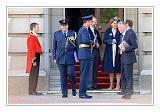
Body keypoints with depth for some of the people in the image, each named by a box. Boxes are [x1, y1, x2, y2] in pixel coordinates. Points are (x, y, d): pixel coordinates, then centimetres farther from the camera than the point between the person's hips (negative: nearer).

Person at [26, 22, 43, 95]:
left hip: (36, 57, 10)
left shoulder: (34, 36, 17)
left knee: (35, 74, 11)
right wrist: (33, 60, -22)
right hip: (34, 57, -10)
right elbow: (31, 49, -19)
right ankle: (32, 91, -6)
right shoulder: (31, 37, -14)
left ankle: (32, 90, 14)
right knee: (33, 74, -8)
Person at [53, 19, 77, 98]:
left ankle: (74, 88, 15)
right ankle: (64, 93, 7)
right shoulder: (56, 34, 11)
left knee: (71, 73, -10)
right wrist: (54, 57, 8)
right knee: (63, 76, 1)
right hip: (61, 58, 1)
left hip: (70, 57, -1)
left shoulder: (73, 34, 8)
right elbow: (54, 47, 13)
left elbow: (76, 46, 8)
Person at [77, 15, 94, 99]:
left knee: (83, 74, 12)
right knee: (85, 74, -8)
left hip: (82, 54, 10)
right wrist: (92, 42, -10)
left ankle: (82, 92, 15)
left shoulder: (81, 29, 18)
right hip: (86, 54, -10)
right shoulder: (84, 30, -13)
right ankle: (82, 93, -8)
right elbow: (85, 40, -28)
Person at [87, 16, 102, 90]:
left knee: (95, 69, 8)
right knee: (90, 68, -9)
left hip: (96, 51, 8)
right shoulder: (87, 31, -6)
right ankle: (89, 85, -7)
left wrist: (98, 44, 2)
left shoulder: (96, 31, 20)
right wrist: (94, 44, -13)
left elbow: (100, 41, 23)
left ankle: (94, 84, 11)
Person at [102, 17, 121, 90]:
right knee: (110, 69, 3)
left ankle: (118, 85, 3)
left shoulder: (119, 32, 7)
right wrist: (111, 41, -12)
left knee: (118, 69, -2)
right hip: (109, 52, 1)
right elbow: (104, 41, 1)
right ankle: (111, 85, 10)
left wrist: (115, 41, -14)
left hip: (117, 52, -1)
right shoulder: (108, 31, 10)